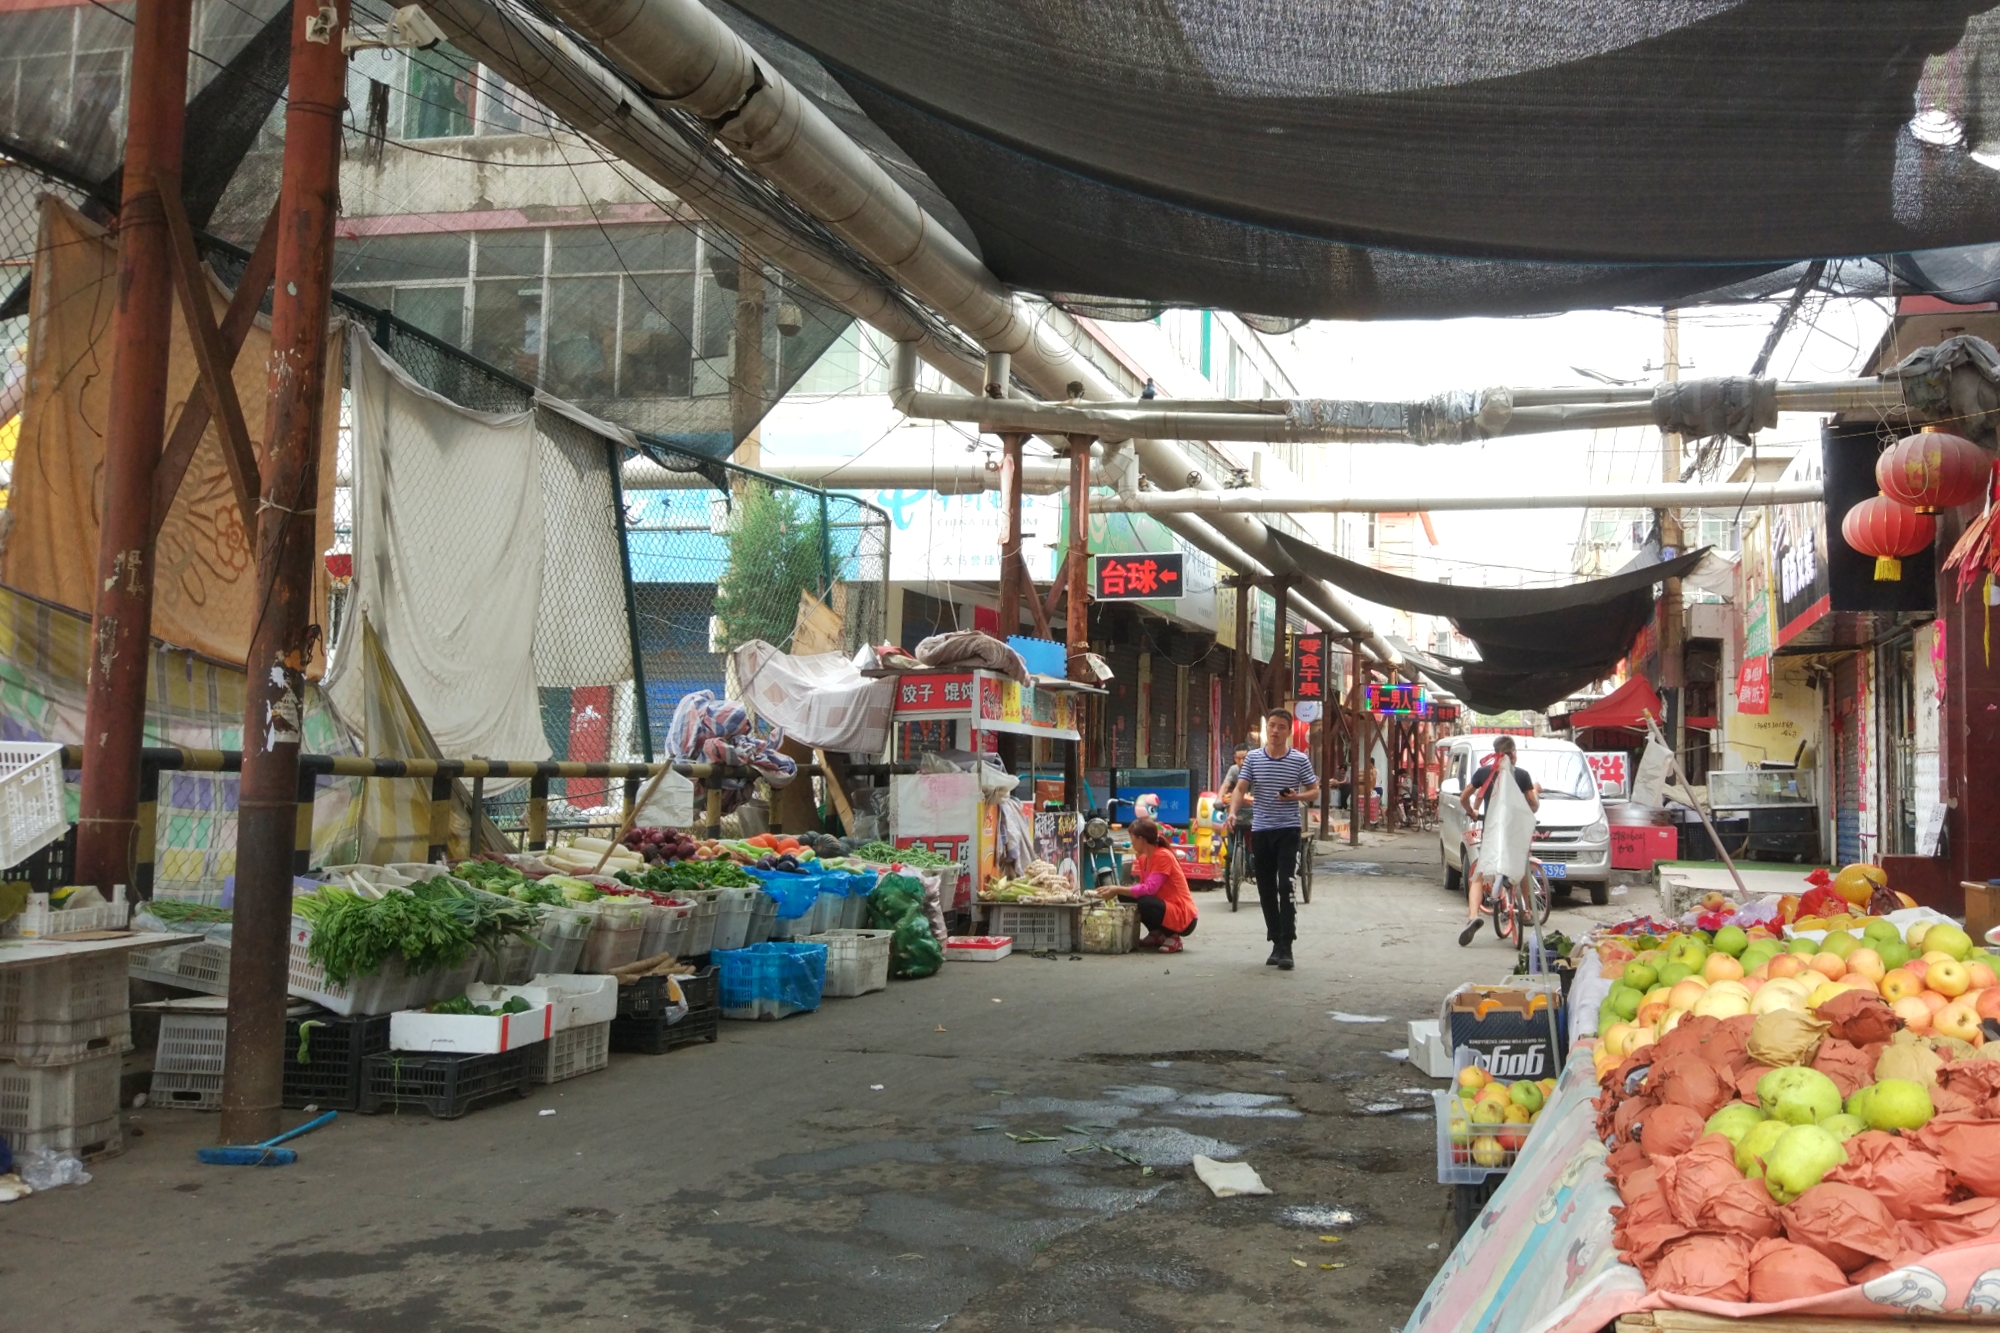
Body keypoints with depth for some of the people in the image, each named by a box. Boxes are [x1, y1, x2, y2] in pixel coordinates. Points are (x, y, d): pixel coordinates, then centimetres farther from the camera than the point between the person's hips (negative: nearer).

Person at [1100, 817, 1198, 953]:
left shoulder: (1163, 856, -20)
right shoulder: (1144, 859, 7)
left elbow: (1149, 889, -29)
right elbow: (1141, 886, 4)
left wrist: (1117, 890, -26)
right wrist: (1116, 889, -8)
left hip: (1183, 917, -9)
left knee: (1145, 903, -35)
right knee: (1125, 897, -3)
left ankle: (1172, 937, -9)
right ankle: (1157, 934, 7)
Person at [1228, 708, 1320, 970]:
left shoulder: (1300, 760, 0)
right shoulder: (1253, 758, 6)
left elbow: (1314, 791, 6)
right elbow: (1240, 788, 1)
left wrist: (1297, 797, -14)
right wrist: (1233, 811, -18)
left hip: (1288, 830, -3)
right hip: (1260, 830, 3)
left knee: (1285, 887, -12)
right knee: (1266, 890, 8)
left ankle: (1286, 947, -10)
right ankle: (1277, 943, 19)